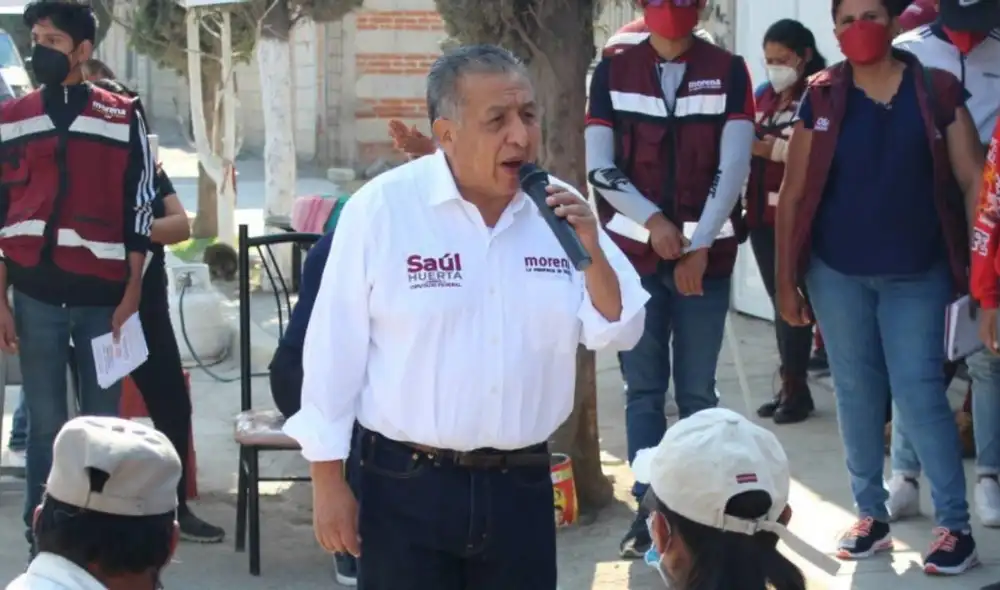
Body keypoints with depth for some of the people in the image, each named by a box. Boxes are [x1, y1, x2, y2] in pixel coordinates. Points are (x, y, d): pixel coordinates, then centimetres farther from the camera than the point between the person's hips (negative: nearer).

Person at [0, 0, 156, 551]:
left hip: (103, 296, -1)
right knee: (45, 423, 4)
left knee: (103, 422, 6)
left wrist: (131, 296, -2)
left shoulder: (122, 117, 3)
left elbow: (138, 208, 4)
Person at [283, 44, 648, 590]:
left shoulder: (558, 210, 2)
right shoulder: (382, 209, -10)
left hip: (523, 484, 4)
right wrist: (328, 481, -6)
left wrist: (592, 252, -13)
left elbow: (619, 332, 4)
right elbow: (335, 348, -7)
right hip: (405, 486, -4)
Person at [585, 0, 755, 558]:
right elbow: (599, 166, -1)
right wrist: (653, 221, -13)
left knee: (697, 388, 4)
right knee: (643, 387, 4)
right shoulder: (613, 72, 4)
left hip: (707, 255, -1)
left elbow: (733, 166, -5)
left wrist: (698, 246, -11)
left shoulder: (729, 72, 1)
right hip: (634, 252, 1)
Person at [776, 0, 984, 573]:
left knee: (920, 394, -4)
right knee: (857, 394, 9)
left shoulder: (938, 91, -3)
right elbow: (794, 193, 3)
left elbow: (974, 182, -3)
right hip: (837, 273, 2)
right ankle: (871, 516, 22)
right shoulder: (821, 98, -1)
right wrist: (786, 278, 1)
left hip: (916, 273, -2)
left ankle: (956, 526, 4)